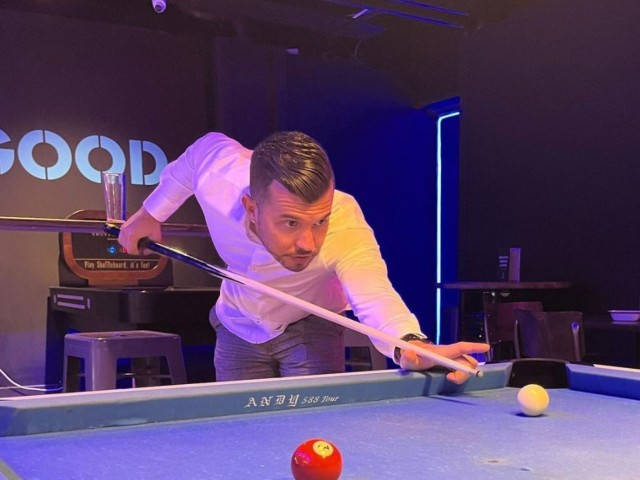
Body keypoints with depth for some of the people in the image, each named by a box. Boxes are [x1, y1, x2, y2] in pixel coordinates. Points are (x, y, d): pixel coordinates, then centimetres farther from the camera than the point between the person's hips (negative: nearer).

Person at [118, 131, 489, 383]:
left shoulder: (346, 226, -41)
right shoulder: (218, 171, -33)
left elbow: (374, 294, -57)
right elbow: (202, 150, -9)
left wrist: (413, 344, -79)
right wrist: (151, 212, -1)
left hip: (310, 328, -2)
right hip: (238, 328, 3)